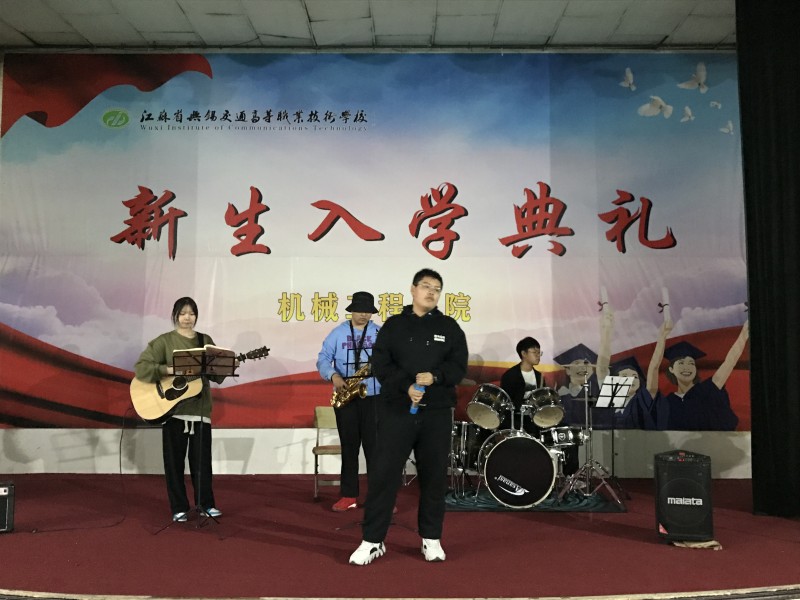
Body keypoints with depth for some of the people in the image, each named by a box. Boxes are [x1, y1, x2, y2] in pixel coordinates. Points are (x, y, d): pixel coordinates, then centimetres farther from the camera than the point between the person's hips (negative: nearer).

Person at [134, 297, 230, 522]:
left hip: (200, 408, 3)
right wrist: (169, 370, -23)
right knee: (174, 460, 4)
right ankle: (179, 507, 17)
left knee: (202, 459, 6)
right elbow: (140, 367, -11)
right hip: (173, 408, -2)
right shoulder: (164, 341, -2)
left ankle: (206, 504, 20)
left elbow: (217, 376, 7)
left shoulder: (206, 341, 9)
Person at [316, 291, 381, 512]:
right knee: (349, 446, 7)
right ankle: (348, 495, 15)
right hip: (346, 398, 1)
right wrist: (334, 376, -16)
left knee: (375, 446, -1)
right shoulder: (338, 333, 5)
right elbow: (322, 359, 2)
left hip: (374, 398, -1)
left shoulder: (380, 333, 5)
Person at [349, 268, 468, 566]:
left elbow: (459, 365, 1)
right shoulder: (394, 325, 6)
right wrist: (406, 387, -17)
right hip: (397, 409, -1)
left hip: (437, 412, 1)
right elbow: (380, 364, -3)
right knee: (383, 473, -2)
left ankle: (431, 538, 22)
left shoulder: (449, 327, 8)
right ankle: (372, 540, 9)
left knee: (434, 475, 8)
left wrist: (434, 377, -18)